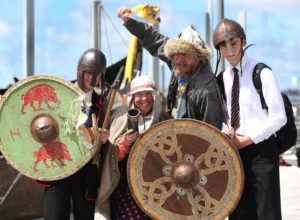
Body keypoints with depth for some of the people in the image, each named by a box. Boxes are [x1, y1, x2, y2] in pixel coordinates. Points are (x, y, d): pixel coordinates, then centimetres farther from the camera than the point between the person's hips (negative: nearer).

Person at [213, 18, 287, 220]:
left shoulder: (261, 73, -8)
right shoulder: (222, 78, 10)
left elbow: (278, 118, -10)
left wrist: (246, 140, -11)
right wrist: (223, 132, -4)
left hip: (261, 150, -6)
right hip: (235, 151, 6)